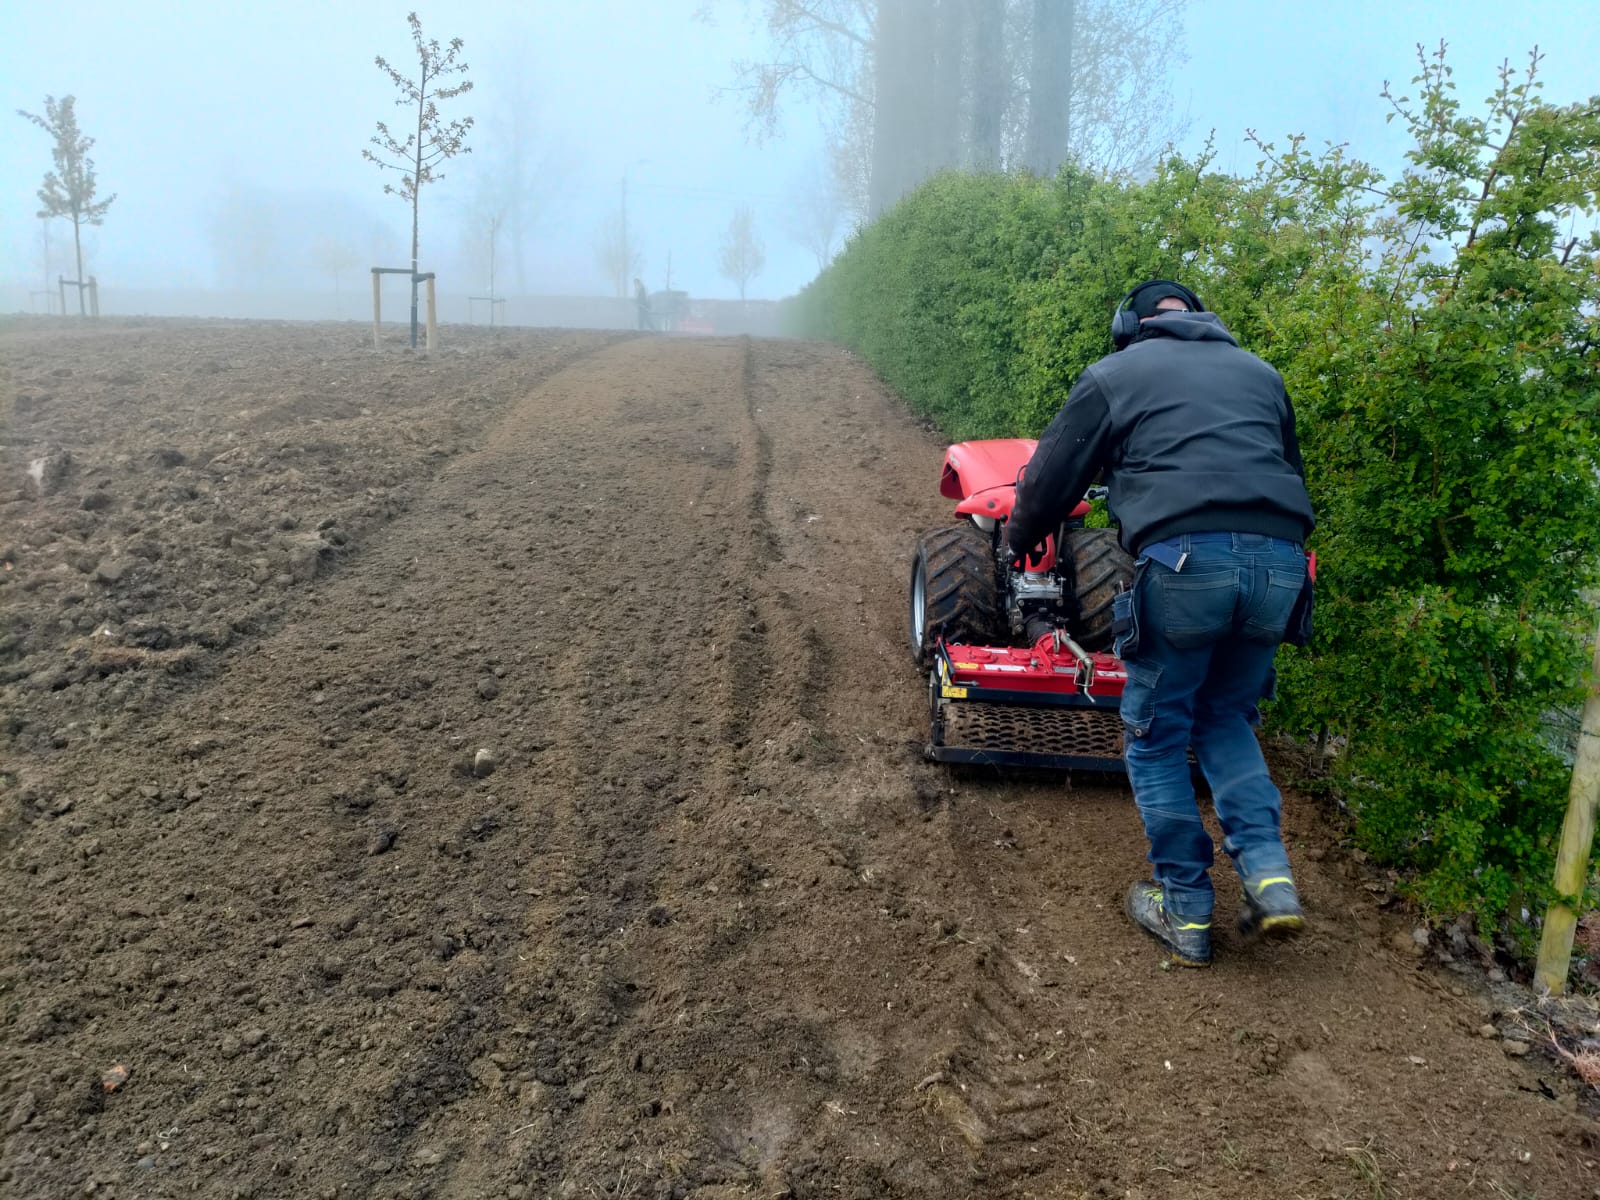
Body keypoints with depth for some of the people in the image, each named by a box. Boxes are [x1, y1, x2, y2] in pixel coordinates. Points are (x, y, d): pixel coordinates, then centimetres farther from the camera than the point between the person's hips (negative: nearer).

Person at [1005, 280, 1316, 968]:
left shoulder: (1113, 375, 14)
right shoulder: (1259, 373, 28)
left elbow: (1052, 477, 17)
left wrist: (1020, 538, 35)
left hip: (1184, 558, -5)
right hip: (1280, 562, 5)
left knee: (1156, 736, 11)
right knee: (1227, 718, 24)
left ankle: (1185, 913, 14)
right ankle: (1269, 878, 10)